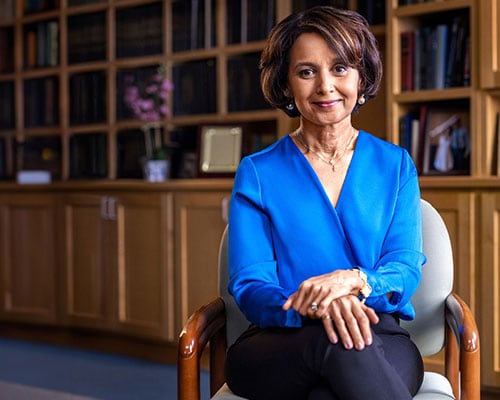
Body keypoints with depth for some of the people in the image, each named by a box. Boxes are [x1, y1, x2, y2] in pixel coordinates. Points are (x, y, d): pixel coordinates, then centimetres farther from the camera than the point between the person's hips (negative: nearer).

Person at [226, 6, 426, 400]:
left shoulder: (395, 166, 13)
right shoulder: (257, 173, 8)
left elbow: (405, 270, 3)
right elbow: (249, 287, -1)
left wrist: (354, 280, -22)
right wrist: (317, 307, -25)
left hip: (380, 341, 0)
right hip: (277, 347, 0)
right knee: (338, 344, -38)